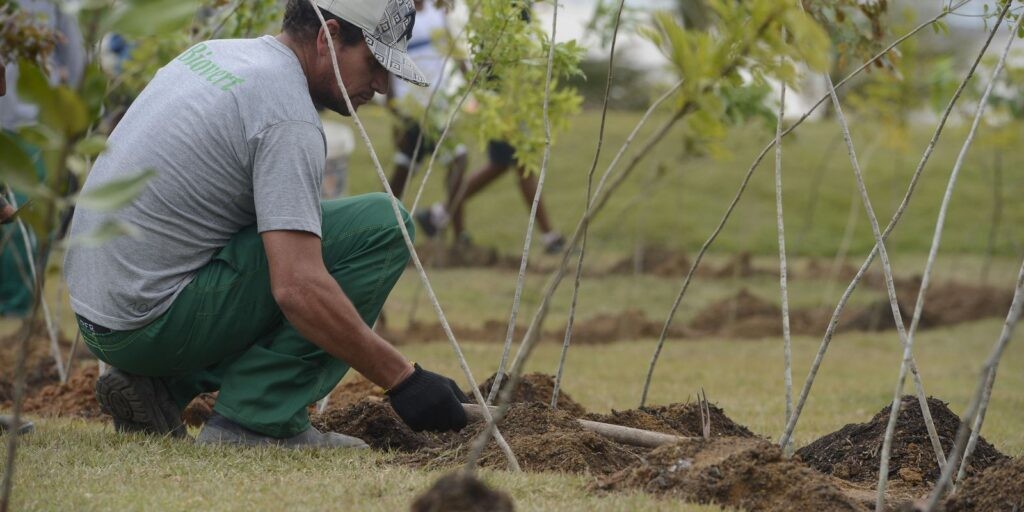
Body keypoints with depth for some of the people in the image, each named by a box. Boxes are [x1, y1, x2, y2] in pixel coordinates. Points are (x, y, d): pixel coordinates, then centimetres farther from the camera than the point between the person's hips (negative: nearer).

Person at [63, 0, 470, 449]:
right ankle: (260, 419, -10)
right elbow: (298, 289, -26)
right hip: (151, 323, -9)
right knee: (383, 225, -11)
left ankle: (160, 384, 13)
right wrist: (402, 379, -20)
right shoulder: (287, 116, -16)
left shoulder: (211, 54, 13)